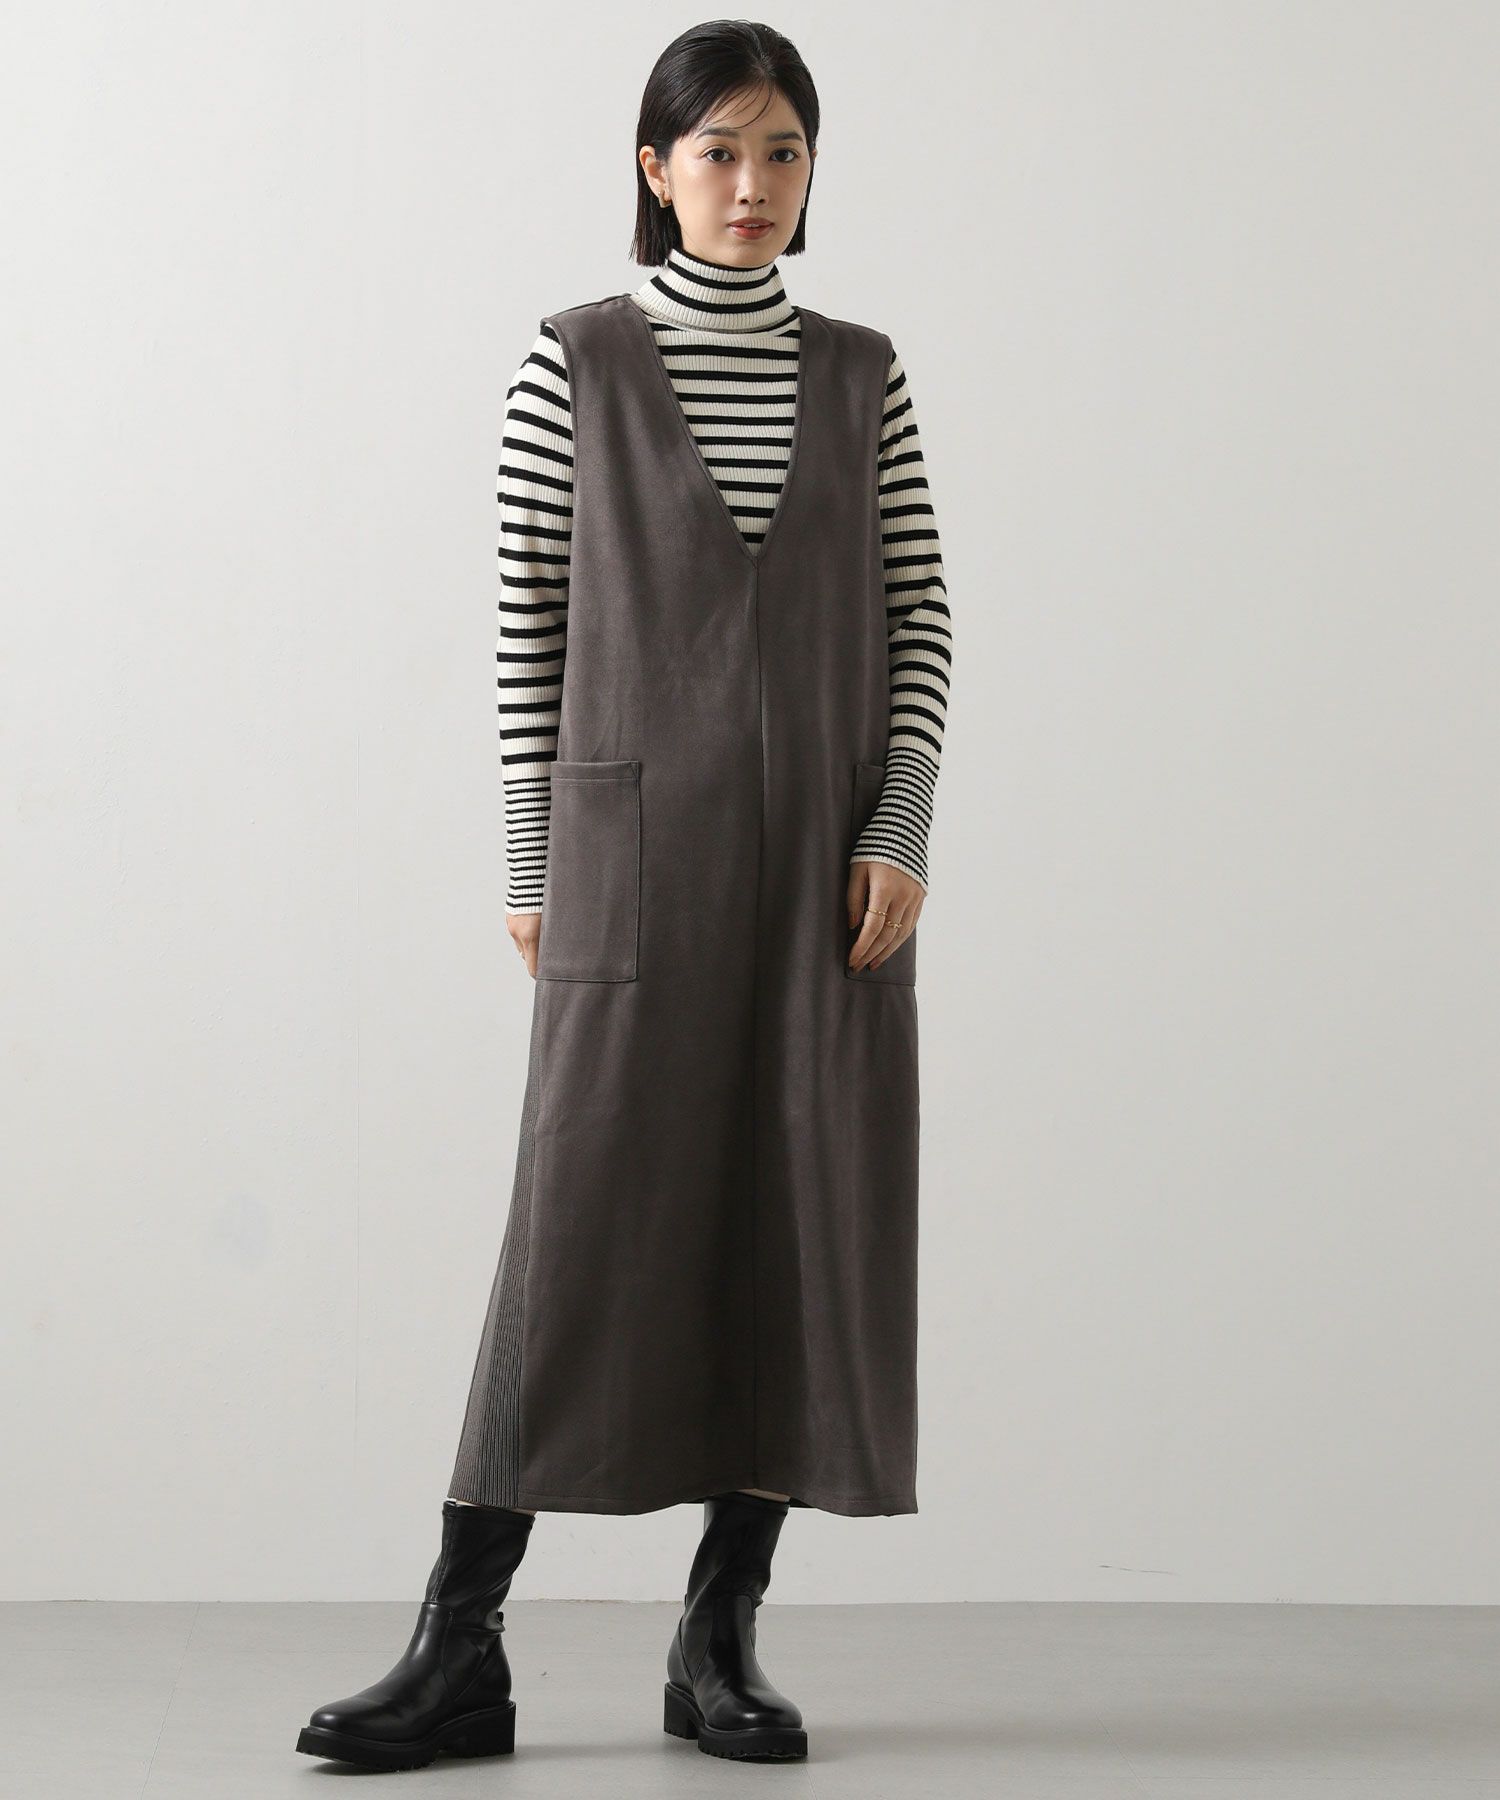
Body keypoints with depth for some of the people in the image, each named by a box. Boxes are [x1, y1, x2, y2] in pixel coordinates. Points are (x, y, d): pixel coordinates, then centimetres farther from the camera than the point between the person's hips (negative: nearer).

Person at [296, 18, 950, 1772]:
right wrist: (531, 865, -2)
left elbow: (918, 615, 7)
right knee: (581, 1230, -6)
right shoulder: (577, 360, 2)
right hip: (640, 845, -3)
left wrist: (900, 833, -5)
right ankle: (458, 1651, 0)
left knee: (807, 1224, 2)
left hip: (829, 860, 3)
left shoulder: (860, 374, 8)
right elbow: (530, 616, 2)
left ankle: (721, 1638, 13)